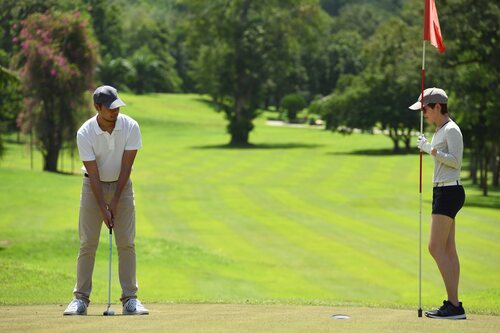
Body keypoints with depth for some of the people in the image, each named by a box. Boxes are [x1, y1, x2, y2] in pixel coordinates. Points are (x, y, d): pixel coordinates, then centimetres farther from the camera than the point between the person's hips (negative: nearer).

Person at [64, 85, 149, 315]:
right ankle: (80, 298, 0)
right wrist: (103, 209, -22)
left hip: (122, 185, 1)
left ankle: (130, 299, -1)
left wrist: (114, 202, -16)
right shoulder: (84, 134, -21)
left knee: (126, 243, -4)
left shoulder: (131, 127, -17)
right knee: (87, 244, -4)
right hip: (94, 186, -1)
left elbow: (126, 167, -14)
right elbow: (93, 174, -19)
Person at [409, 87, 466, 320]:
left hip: (449, 192, -10)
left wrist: (435, 152, -29)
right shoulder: (440, 131, 17)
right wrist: (426, 147, 38)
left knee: (436, 248, -13)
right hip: (442, 191, 10)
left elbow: (455, 161, -19)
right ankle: (453, 304, 7)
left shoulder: (451, 130, -12)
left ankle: (454, 306, -14)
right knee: (448, 250, 7)